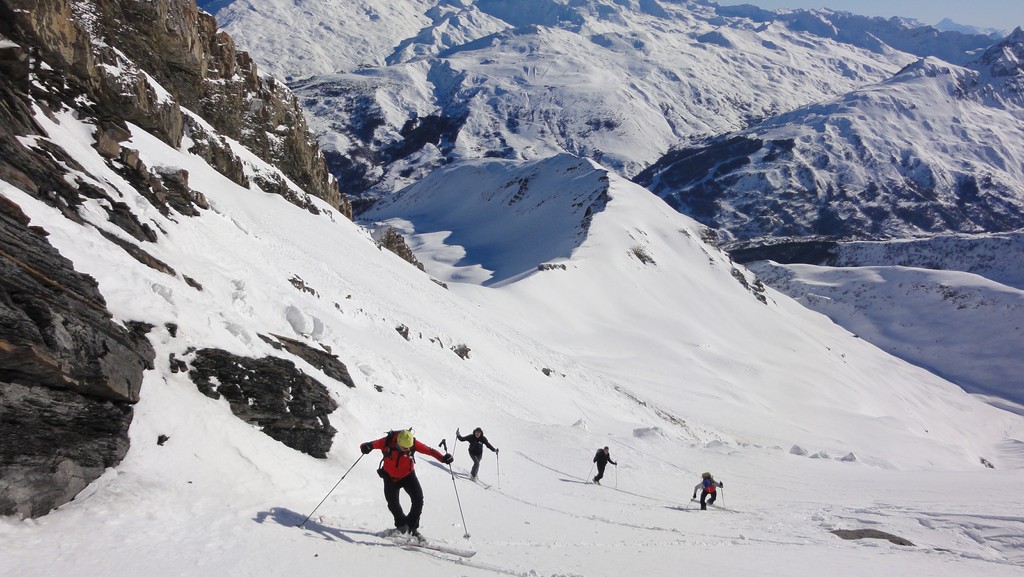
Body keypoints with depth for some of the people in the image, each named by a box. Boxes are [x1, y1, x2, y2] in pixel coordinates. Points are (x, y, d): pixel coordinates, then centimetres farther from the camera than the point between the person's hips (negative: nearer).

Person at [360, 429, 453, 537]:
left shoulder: (413, 443, -24)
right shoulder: (387, 442, -27)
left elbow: (430, 450, -23)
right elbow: (373, 444, -27)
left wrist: (443, 458, -38)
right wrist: (366, 447, -52)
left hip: (407, 475, 0)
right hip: (390, 477, 0)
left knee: (418, 499, -13)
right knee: (393, 503, -3)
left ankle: (412, 527, 6)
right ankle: (402, 525, 24)